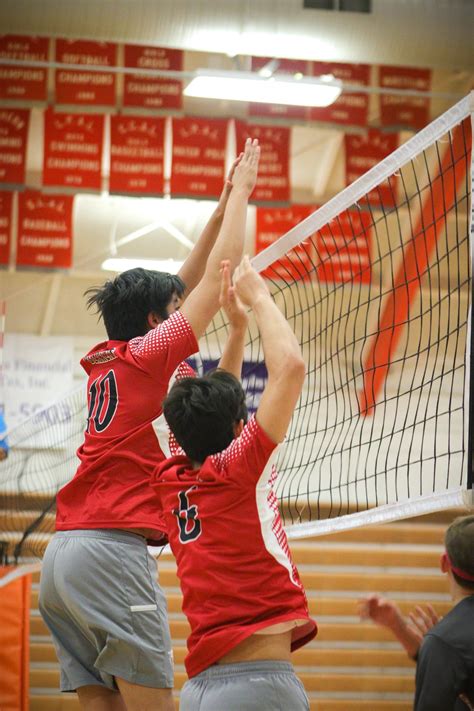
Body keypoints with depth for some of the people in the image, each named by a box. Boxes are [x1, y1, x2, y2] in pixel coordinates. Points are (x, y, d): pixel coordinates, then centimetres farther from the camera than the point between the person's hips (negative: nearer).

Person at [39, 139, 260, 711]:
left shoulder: (103, 361, 18)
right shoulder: (147, 356, -2)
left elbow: (187, 285, 28)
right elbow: (217, 278, 2)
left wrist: (224, 206, 29)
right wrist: (239, 192, 12)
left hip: (62, 556, 9)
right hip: (113, 550, -9)